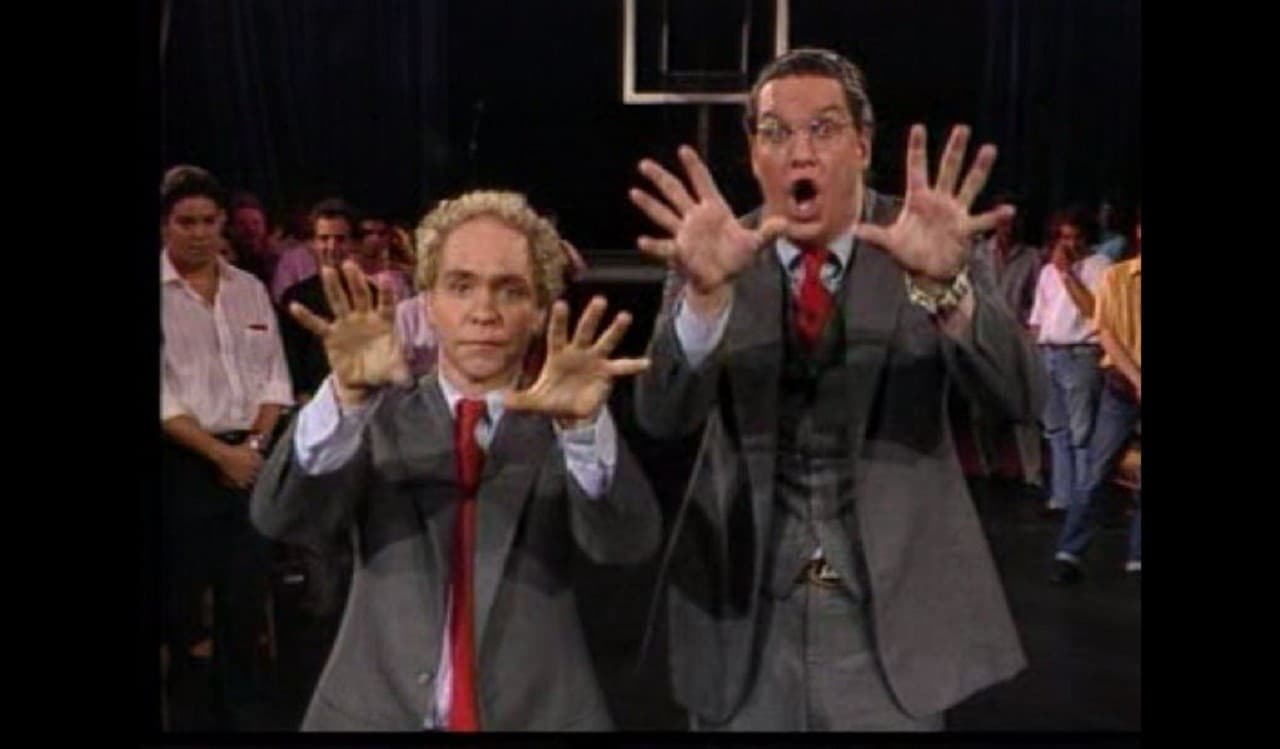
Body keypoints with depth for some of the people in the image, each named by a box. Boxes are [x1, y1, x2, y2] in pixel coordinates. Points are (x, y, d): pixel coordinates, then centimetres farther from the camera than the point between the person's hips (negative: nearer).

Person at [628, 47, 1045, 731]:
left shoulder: (915, 243, -6)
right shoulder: (719, 256, -4)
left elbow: (1020, 395, -17)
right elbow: (663, 417, -16)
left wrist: (943, 282, -36)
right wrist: (706, 290, -34)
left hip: (891, 610, 0)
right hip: (743, 611, 1)